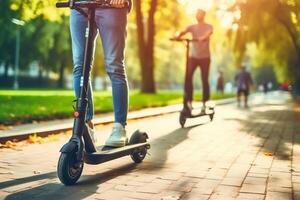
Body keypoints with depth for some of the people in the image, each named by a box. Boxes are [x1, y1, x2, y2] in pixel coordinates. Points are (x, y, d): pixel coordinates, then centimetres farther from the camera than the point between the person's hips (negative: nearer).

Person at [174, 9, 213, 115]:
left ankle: (204, 103, 13)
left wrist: (204, 37, -46)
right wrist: (177, 36, -34)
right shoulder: (192, 27, 7)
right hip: (193, 56, 2)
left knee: (204, 80, 2)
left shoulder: (208, 26, 0)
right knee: (188, 77, -14)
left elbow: (209, 33, -23)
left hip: (205, 57, -2)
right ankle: (188, 101, -4)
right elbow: (183, 32, -10)